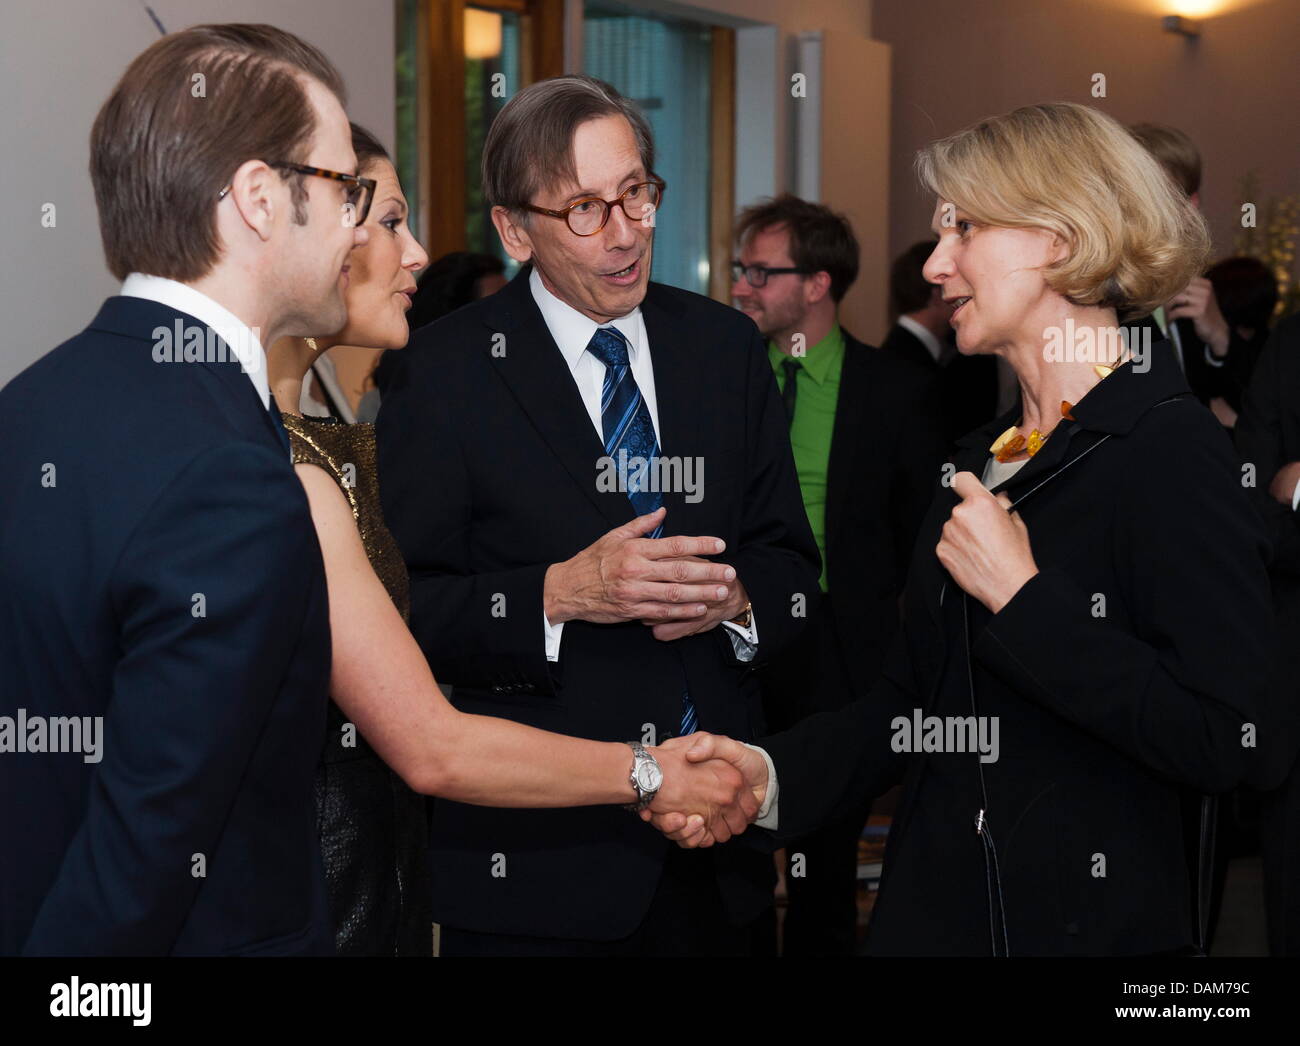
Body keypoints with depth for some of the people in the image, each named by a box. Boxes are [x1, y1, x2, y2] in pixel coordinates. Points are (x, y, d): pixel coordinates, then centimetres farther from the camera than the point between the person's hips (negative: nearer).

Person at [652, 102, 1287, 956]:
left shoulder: (1169, 453, -14)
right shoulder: (982, 460, 12)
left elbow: (1232, 744, -23)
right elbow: (915, 700, 13)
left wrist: (1021, 596, -19)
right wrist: (772, 772, -4)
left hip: (1097, 924, -7)